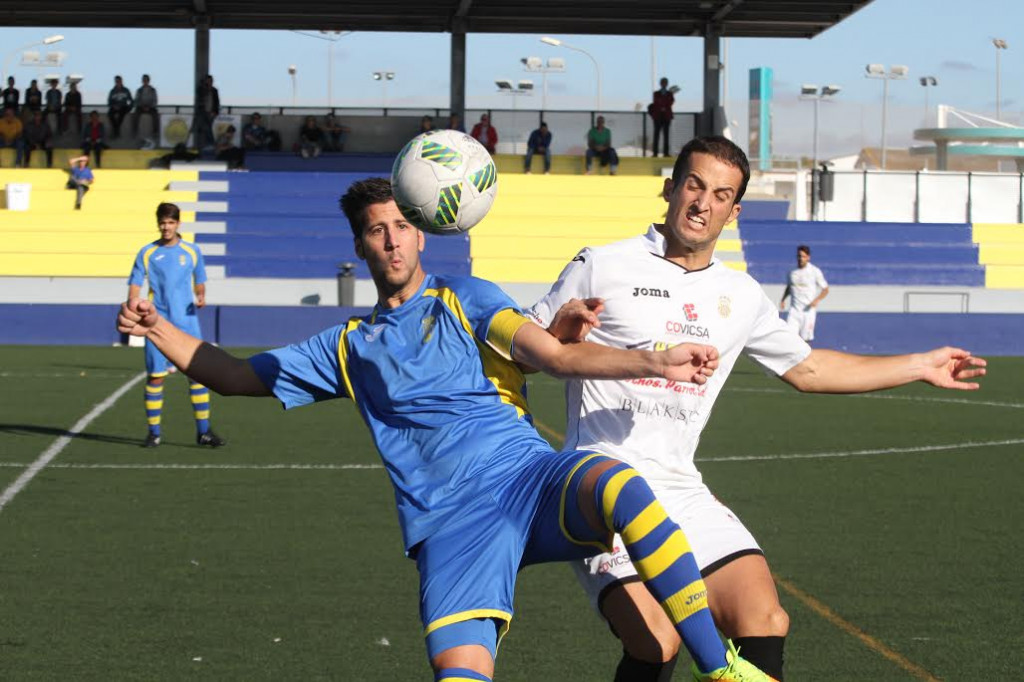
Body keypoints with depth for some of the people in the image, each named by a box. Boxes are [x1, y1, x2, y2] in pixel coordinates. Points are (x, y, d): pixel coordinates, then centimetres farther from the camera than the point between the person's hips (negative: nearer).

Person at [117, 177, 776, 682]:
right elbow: (234, 375, 27)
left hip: (529, 478, -1)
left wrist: (656, 362, -15)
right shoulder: (350, 348, 22)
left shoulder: (465, 299, 14)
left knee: (617, 485, -36)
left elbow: (556, 354, 0)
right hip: (449, 524, 1)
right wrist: (158, 329, 11)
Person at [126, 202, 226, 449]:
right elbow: (135, 285, 2)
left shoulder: (192, 251, 7)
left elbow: (199, 283, 16)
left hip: (186, 321, 1)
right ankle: (154, 432, 8)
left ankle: (203, 431, 2)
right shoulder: (147, 253, 3)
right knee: (155, 375, -2)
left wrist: (201, 297, -6)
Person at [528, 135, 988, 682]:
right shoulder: (602, 268, 0)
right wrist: (562, 332, -19)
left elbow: (806, 369, 29)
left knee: (765, 625, -15)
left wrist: (920, 366, 30)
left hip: (681, 492, 5)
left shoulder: (741, 297, 16)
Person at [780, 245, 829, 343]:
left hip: (808, 309, -3)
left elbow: (825, 290, 0)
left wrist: (817, 300, -18)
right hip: (794, 310, 3)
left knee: (805, 339, 0)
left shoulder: (815, 271, -4)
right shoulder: (792, 272, 7)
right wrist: (783, 300, 8)